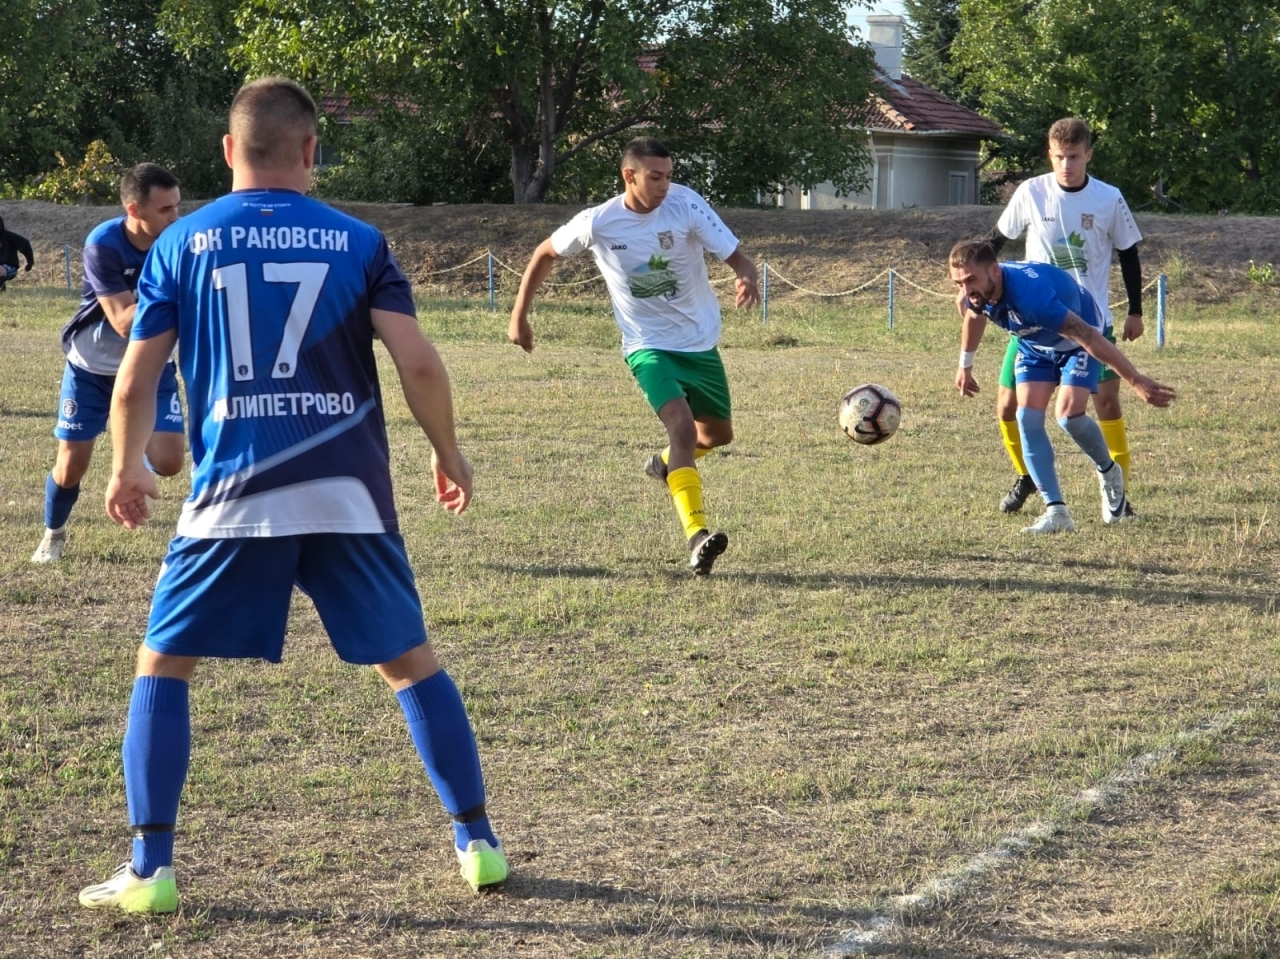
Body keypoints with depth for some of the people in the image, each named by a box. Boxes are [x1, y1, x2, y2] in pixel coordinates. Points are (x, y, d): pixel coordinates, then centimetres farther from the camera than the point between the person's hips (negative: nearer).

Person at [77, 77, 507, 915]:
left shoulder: (183, 242, 5)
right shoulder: (358, 241, 5)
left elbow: (135, 381, 6)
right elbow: (419, 363, -3)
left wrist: (127, 468, 23)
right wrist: (448, 453, 13)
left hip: (234, 497, -1)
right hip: (349, 497, 1)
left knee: (163, 666, 12)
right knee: (412, 663, 16)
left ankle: (149, 871, 4)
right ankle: (479, 844, 18)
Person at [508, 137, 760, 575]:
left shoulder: (686, 205, -16)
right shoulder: (598, 222, -15)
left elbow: (736, 255, -19)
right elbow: (544, 255, 2)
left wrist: (747, 278, -43)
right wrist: (519, 317, 3)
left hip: (700, 341, 3)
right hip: (649, 345, -3)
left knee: (717, 434, 17)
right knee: (682, 427, -26)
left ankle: (666, 464, 50)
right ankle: (697, 537, -32)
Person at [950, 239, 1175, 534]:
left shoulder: (1030, 294, -45)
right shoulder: (974, 294, -22)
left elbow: (1088, 336, -42)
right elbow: (973, 316, 6)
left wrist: (1137, 381, -41)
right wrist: (965, 366, 18)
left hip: (1075, 341, -6)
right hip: (1034, 344, 6)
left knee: (1069, 415, -22)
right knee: (1028, 418, -12)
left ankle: (1109, 473, 10)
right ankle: (1056, 511, -6)